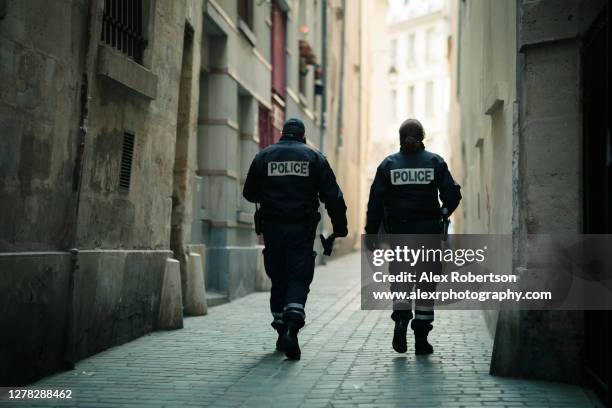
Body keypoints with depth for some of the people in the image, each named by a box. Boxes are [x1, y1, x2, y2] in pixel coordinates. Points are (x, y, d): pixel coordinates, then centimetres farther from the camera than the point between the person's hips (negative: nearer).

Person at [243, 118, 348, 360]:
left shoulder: (264, 156, 5)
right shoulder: (314, 157, 4)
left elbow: (249, 193, 8)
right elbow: (332, 196, -2)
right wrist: (340, 228, 2)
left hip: (272, 228, 2)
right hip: (302, 230, -1)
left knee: (279, 281, 13)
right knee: (299, 281, -1)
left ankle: (282, 331, 17)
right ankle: (292, 328, -21)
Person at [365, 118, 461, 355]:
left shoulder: (388, 164, 2)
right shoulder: (434, 162, 2)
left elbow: (376, 200, -3)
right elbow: (452, 194, -3)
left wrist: (371, 232, 1)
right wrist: (443, 213, 16)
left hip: (398, 233, 0)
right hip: (428, 231, 0)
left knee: (399, 278, 11)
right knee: (426, 282, 6)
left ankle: (401, 318, -15)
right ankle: (421, 338, 7)